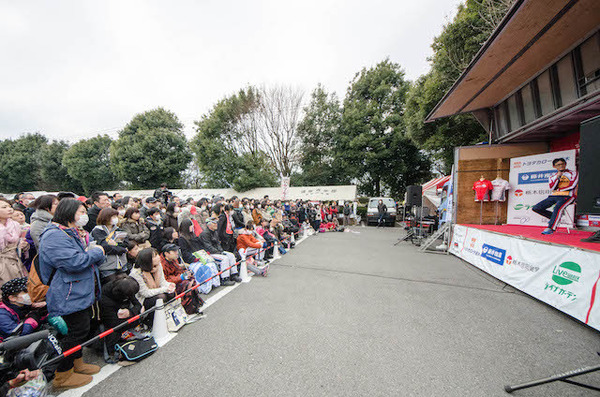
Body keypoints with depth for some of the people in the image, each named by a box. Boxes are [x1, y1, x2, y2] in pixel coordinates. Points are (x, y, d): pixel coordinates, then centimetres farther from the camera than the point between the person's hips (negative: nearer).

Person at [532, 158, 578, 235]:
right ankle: (555, 218, 8)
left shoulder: (573, 173, 10)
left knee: (557, 208, -35)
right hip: (554, 196, 5)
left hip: (567, 196, -5)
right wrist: (557, 177, -4)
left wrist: (558, 189, 1)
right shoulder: (553, 176, 18)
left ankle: (550, 228, -37)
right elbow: (552, 188, 2)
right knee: (536, 208, -9)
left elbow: (572, 185, -3)